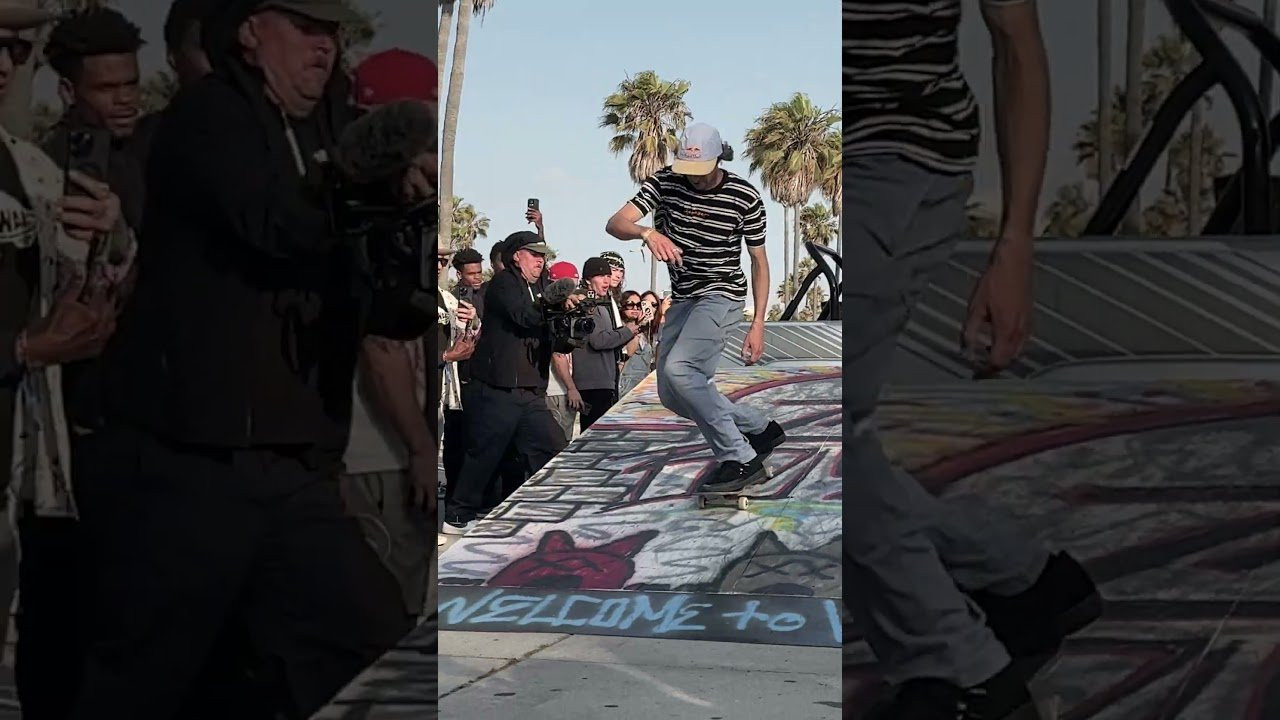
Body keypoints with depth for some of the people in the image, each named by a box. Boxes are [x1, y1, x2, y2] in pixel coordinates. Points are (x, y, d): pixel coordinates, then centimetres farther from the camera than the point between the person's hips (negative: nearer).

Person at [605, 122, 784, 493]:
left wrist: (758, 324, -7)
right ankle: (761, 428, 22)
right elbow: (615, 224, -14)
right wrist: (647, 233, -38)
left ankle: (740, 459, -21)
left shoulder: (745, 197, -11)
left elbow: (759, 261, -1)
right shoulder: (664, 182, -5)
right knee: (672, 395, 6)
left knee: (678, 369, -27)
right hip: (683, 298, 6)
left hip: (722, 295, -6)